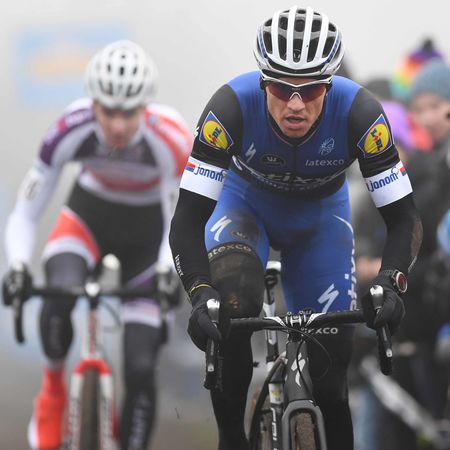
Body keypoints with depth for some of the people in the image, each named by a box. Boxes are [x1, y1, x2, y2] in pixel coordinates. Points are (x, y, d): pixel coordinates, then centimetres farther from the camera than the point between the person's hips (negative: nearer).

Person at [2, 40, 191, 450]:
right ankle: (53, 392, -3)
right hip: (90, 213, 1)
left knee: (141, 368, -9)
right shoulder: (72, 132, -29)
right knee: (59, 296, -32)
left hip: (146, 229, 0)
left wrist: (168, 268, -46)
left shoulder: (171, 139, -33)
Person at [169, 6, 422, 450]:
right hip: (245, 201, -1)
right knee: (231, 307, -32)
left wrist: (390, 282, -46)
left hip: (320, 213, 2)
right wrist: (200, 294, -50)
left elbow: (404, 217, -27)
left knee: (331, 360, -4)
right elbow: (188, 219, -34)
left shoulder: (359, 112, -34)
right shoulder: (232, 106, -37)